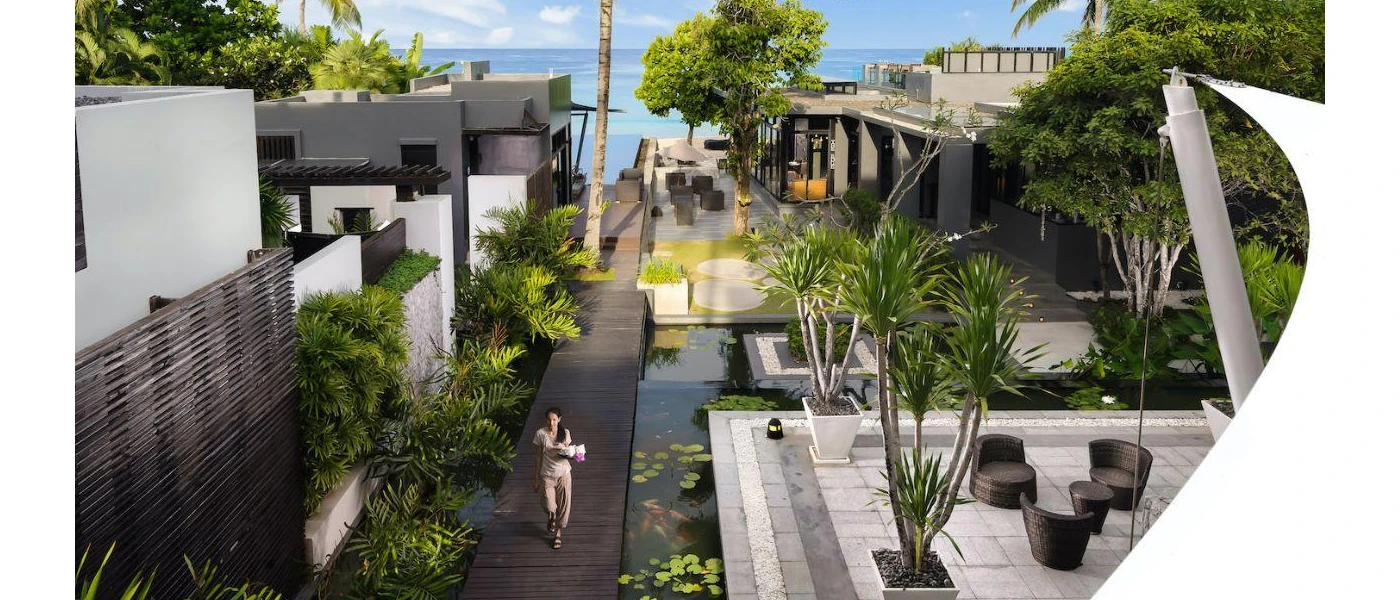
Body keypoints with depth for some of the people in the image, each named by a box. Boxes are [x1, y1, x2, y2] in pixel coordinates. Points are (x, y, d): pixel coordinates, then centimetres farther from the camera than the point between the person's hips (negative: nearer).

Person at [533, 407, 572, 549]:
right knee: (549, 506, -5)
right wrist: (536, 479, 1)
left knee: (563, 504, 5)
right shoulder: (540, 434, -9)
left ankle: (558, 533, 24)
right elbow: (538, 456, -2)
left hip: (563, 473, 1)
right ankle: (551, 517, 32)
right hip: (547, 475, -1)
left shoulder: (565, 433, -5)